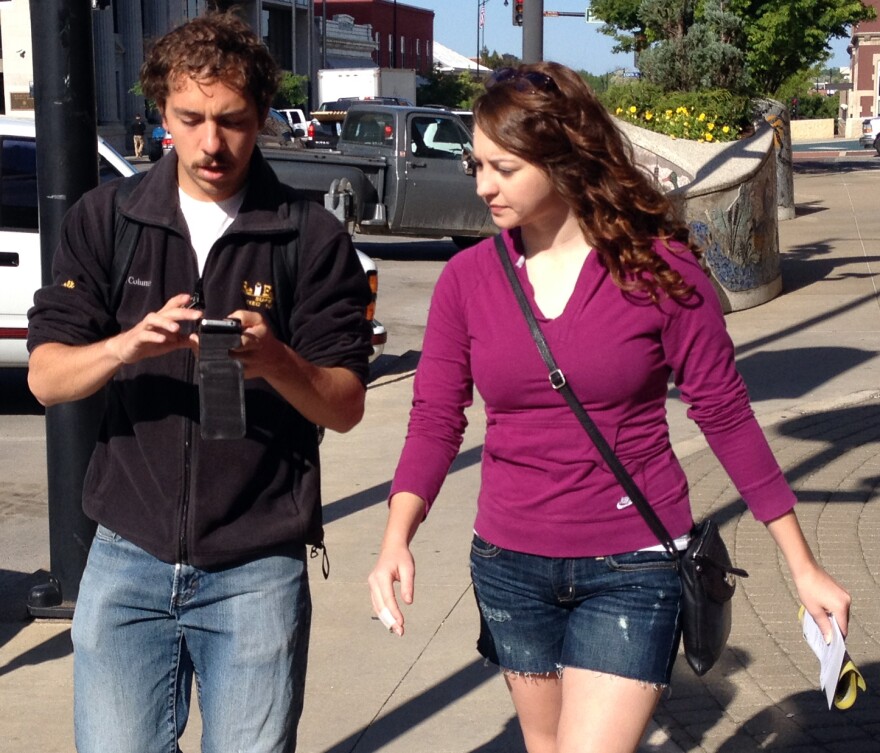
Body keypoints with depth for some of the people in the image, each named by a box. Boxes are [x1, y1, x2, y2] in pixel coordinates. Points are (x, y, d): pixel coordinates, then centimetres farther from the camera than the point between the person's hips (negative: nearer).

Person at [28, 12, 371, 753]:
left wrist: (274, 361, -26)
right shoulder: (105, 220, 3)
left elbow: (345, 406, -5)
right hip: (127, 560, 2)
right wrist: (129, 345, -24)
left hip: (258, 571, -1)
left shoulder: (313, 238, -3)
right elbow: (46, 378, -3)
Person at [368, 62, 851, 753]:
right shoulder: (467, 279, -3)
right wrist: (398, 539, -20)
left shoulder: (659, 268, -11)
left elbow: (726, 416, -5)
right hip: (510, 564, 4)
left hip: (632, 567, -4)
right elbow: (435, 420, -3)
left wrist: (803, 565, -2)